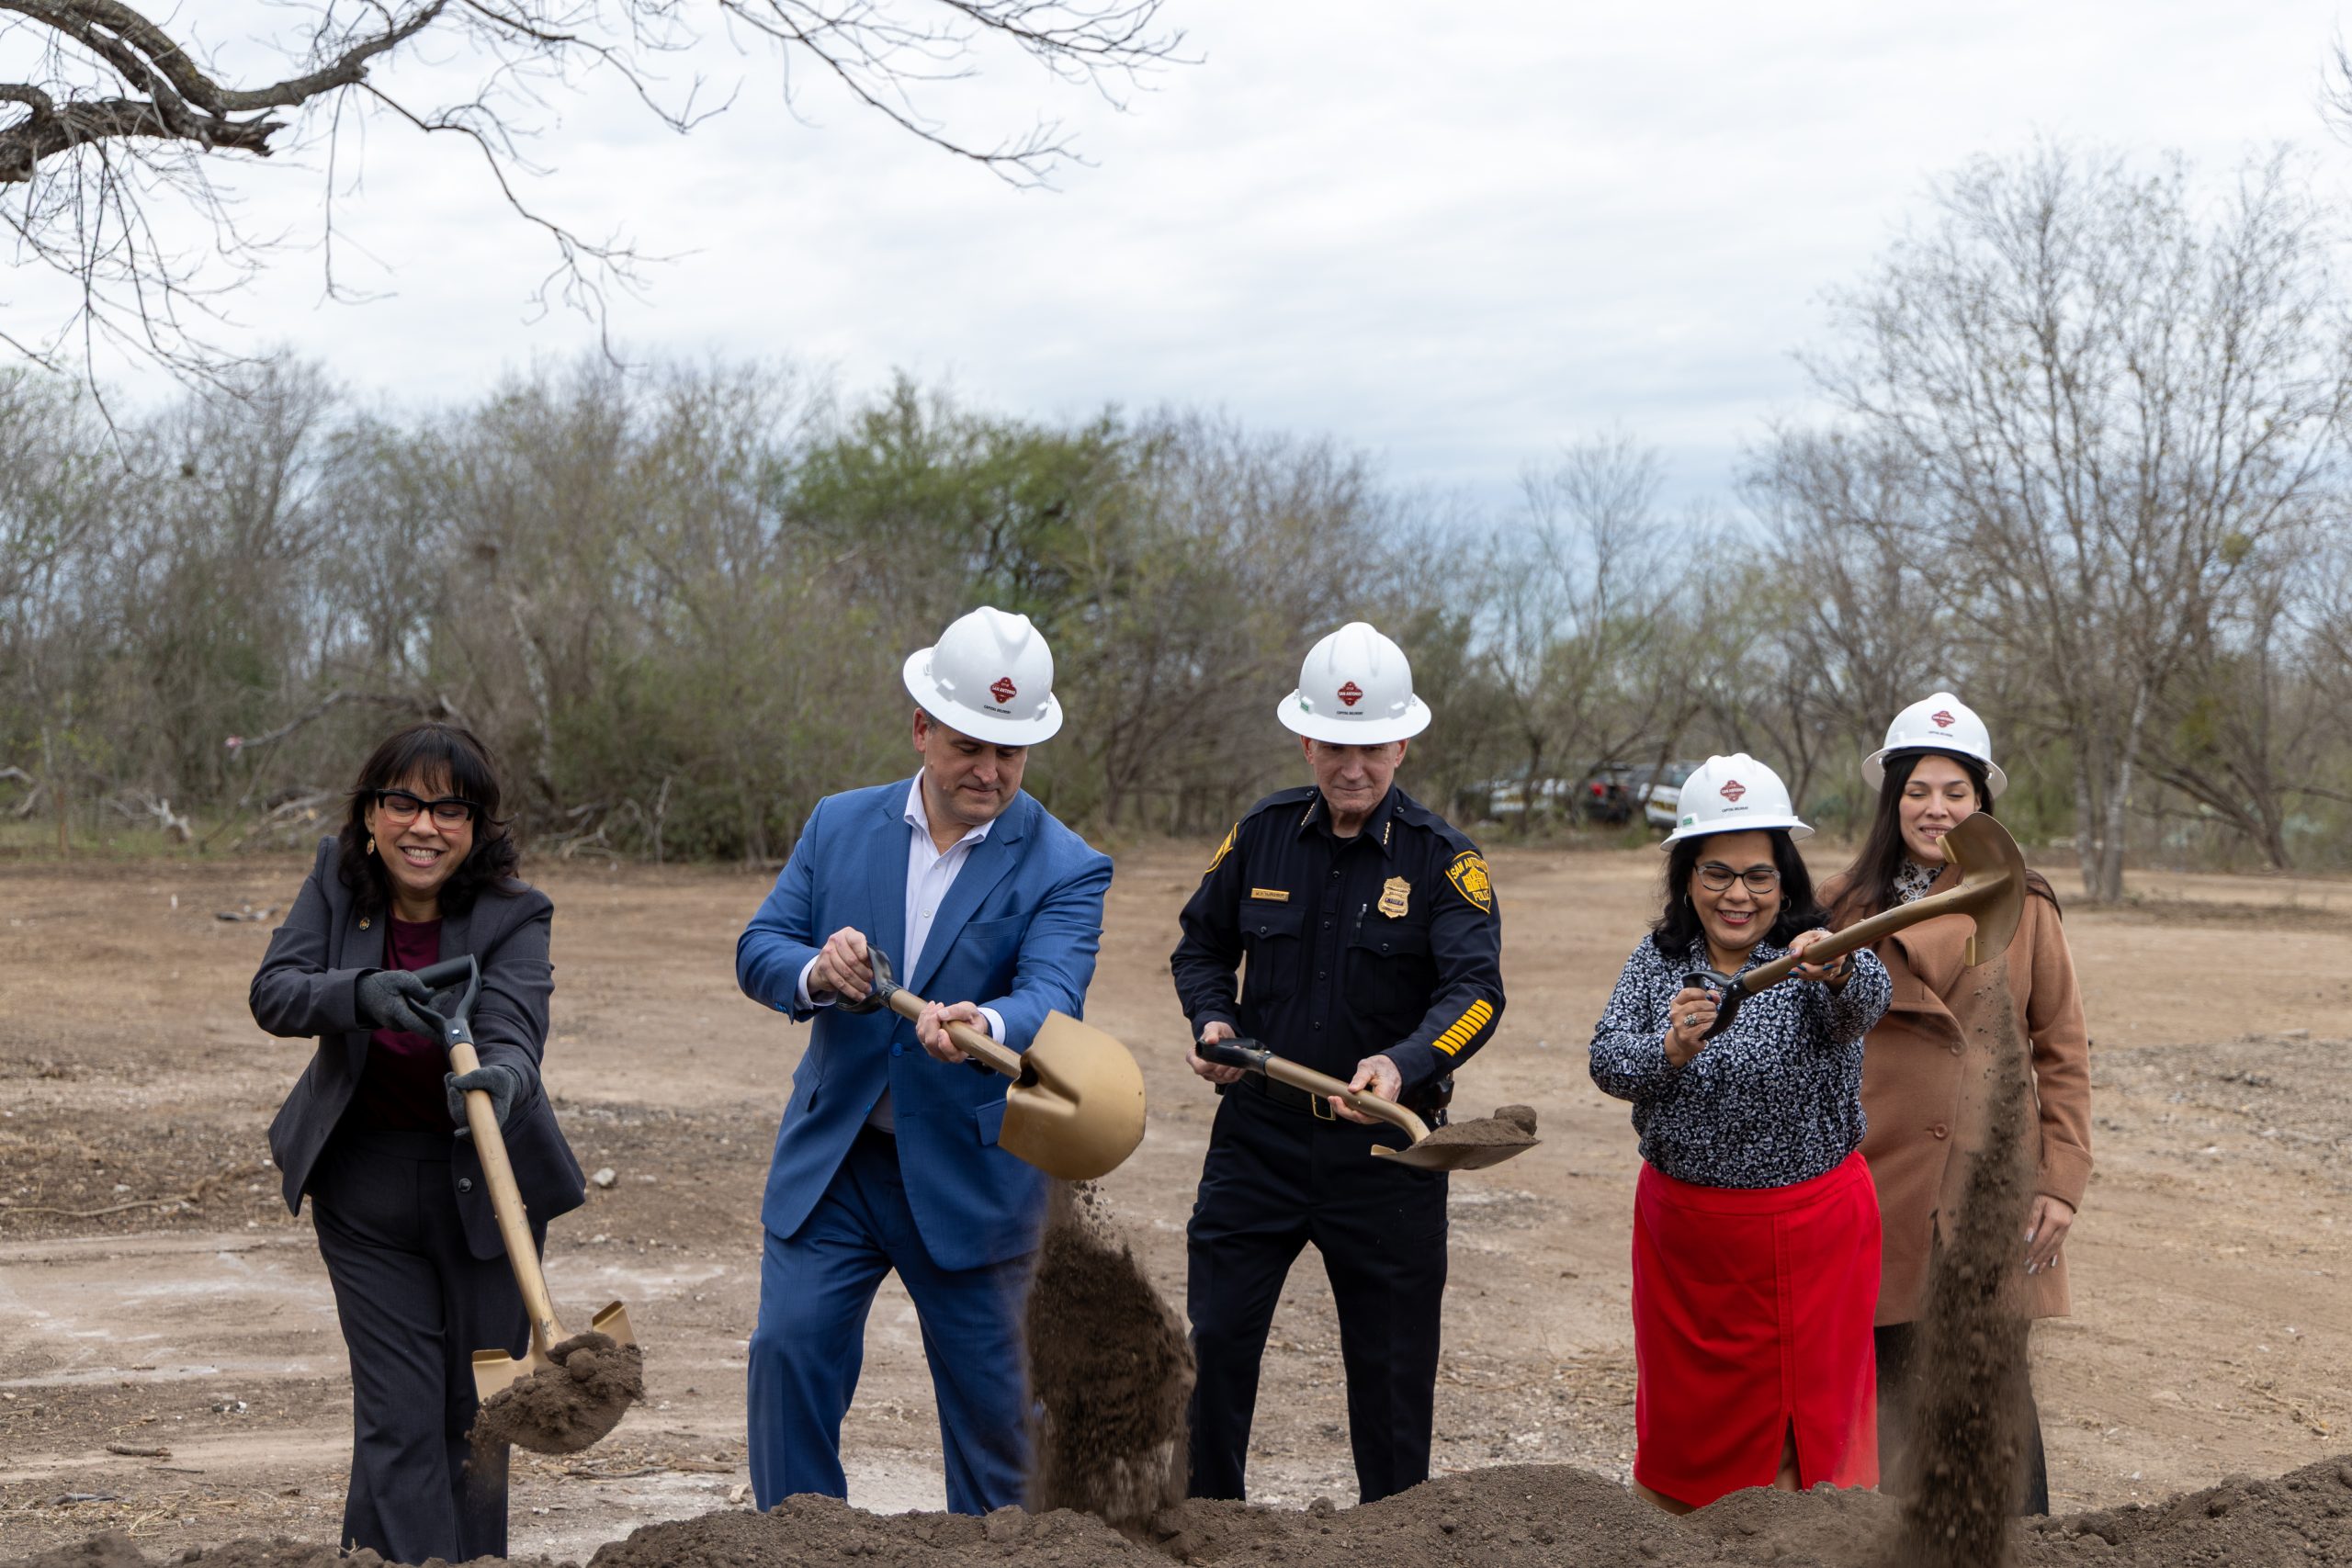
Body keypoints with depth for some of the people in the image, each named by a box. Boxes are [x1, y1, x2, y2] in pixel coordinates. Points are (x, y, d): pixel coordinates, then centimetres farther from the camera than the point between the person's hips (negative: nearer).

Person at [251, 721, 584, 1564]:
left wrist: (499, 1080, -53)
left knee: (476, 1416, 10)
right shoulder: (337, 878, -6)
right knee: (398, 1418, -4)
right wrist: (362, 991, -34)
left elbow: (513, 1036, -29)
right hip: (365, 1186, 1)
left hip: (484, 1186, -1)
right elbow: (272, 991, -15)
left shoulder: (513, 916, -15)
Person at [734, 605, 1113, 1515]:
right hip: (829, 1162, 2)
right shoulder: (839, 826, 4)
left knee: (992, 1396, 6)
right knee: (790, 1352, -5)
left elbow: (1052, 995, -22)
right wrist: (816, 970, -24)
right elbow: (758, 949, 0)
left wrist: (986, 1025, -45)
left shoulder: (1064, 868, -7)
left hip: (972, 1176, -2)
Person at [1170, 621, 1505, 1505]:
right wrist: (1212, 1021, -4)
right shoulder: (1262, 835, 3)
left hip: (1384, 1148, -2)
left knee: (1392, 1362, 8)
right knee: (1210, 1340, 0)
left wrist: (1403, 1064, -36)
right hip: (1259, 1132, 2)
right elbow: (1202, 945, 17)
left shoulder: (1443, 859, -6)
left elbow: (1475, 990, -18)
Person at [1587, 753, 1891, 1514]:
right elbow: (1607, 1060, -8)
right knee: (1685, 1416, 14)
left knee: (1800, 1428, 3)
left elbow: (1867, 1003, -31)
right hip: (1683, 1229, 3)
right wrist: (1670, 1050, -30)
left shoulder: (1818, 957, -9)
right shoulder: (1657, 960, 3)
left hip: (1808, 1235, -3)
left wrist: (1837, 972, -54)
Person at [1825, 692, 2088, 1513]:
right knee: (1886, 1373, 5)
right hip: (1881, 1180, 1)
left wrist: (2060, 1183, -2)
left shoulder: (2022, 907, 3)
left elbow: (2062, 1054, 5)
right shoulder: (1849, 906, 4)